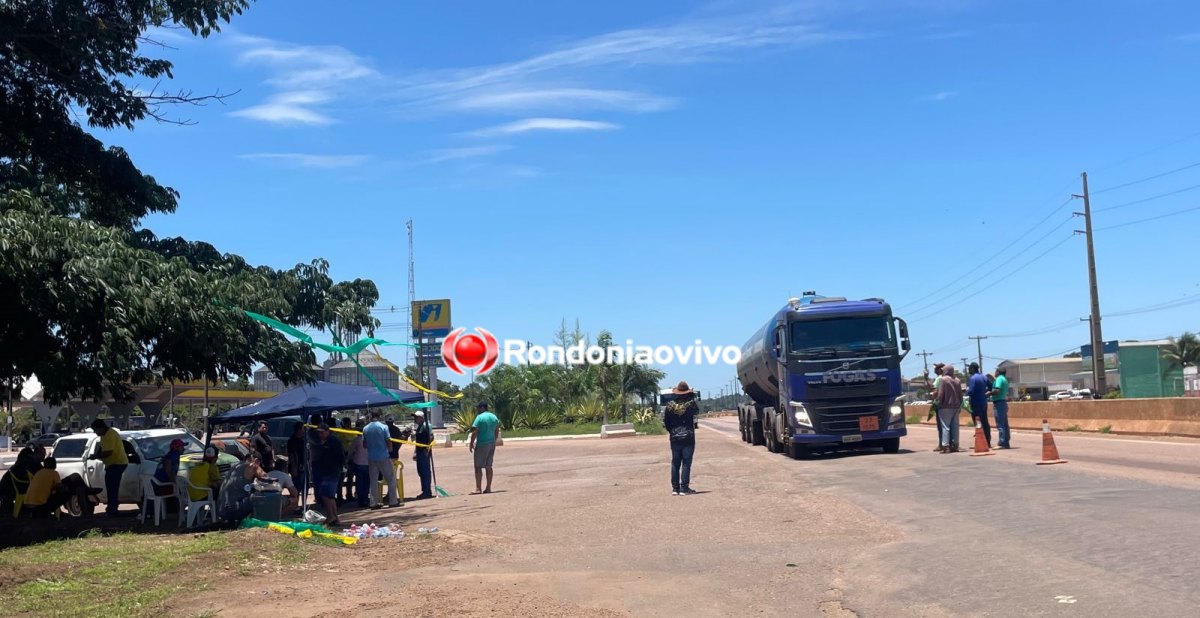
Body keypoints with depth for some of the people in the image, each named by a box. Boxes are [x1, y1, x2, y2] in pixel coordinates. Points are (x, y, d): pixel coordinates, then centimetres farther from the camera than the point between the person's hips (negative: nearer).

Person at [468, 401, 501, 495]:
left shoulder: (480, 417, -12)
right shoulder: (494, 417, 10)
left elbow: (474, 432, -15)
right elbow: (497, 432, 15)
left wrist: (471, 443, -7)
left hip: (481, 444, -7)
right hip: (492, 444, 7)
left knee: (478, 467, -2)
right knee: (488, 466, 11)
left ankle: (478, 488, -6)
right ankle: (488, 488, 11)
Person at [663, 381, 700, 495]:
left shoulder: (670, 405, -1)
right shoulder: (690, 404, -10)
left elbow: (665, 421, 1)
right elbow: (697, 410, 11)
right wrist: (692, 396, 15)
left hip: (674, 438, 3)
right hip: (688, 438, -3)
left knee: (675, 463, 10)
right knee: (686, 463, 0)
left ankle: (675, 488, 13)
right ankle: (684, 488, -1)